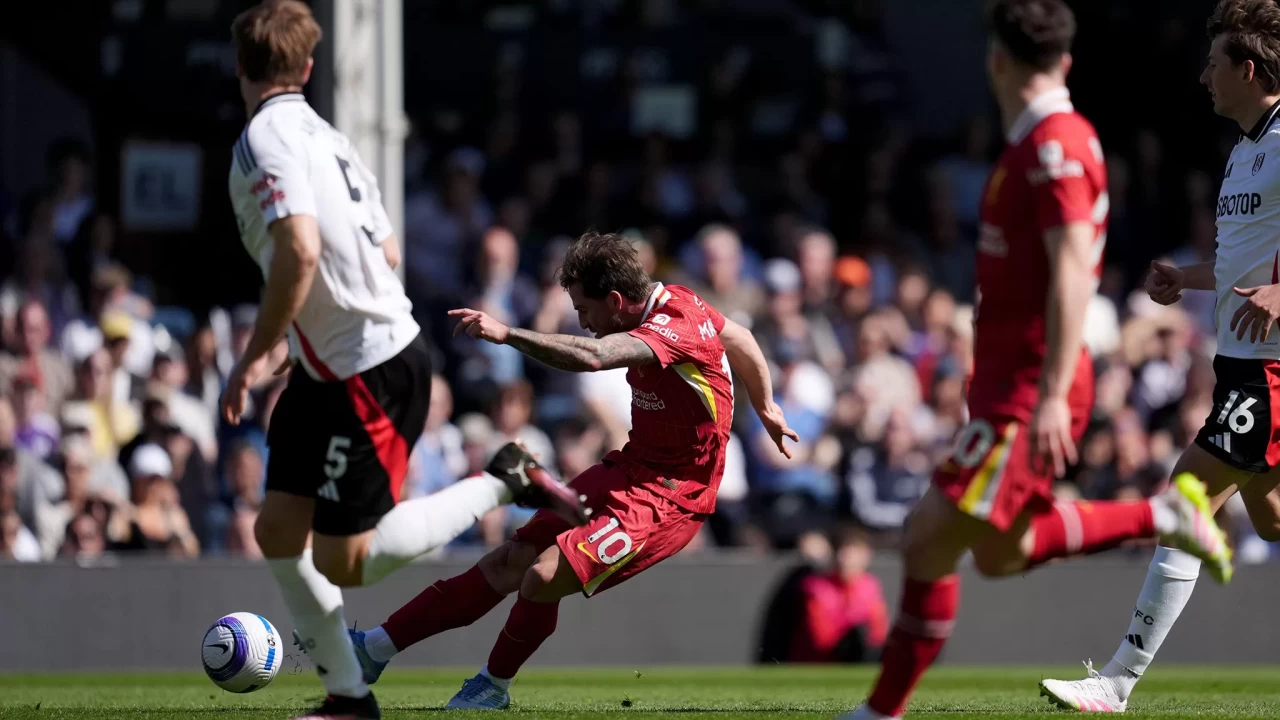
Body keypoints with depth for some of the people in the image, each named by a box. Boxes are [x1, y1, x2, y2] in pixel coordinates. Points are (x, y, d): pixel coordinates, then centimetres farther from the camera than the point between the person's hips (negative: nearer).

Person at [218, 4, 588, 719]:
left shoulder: (266, 140, -16)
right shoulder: (327, 137, 12)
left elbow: (300, 251, -30)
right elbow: (388, 253, 17)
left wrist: (256, 355, -21)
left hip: (372, 375, -9)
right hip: (329, 370, 9)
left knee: (343, 561, -4)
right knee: (279, 526, 8)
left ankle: (505, 482, 4)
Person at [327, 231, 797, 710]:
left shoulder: (672, 329, -26)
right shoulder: (673, 301, 3)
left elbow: (591, 356, -44)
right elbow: (738, 337, 22)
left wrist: (507, 334, -47)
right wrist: (765, 408, 38)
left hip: (668, 497, -10)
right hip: (631, 468, 10)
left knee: (543, 577, -22)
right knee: (508, 563, 4)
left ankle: (494, 686, 5)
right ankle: (376, 647, 6)